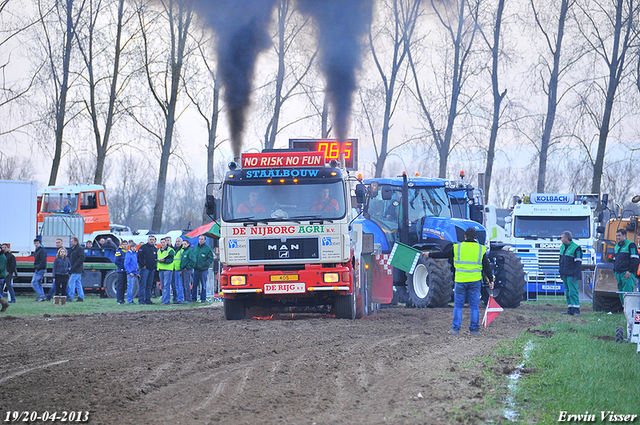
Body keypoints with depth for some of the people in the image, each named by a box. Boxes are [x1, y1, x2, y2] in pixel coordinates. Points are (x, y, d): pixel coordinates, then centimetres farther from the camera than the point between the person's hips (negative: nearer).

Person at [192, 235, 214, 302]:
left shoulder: (208, 248, -3)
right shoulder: (195, 247, 13)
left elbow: (210, 259, -5)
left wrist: (204, 265, -13)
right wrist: (193, 264, 5)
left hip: (203, 270, -4)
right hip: (195, 269, 4)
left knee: (203, 285, 2)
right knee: (194, 285, 6)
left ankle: (203, 299, 7)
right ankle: (193, 298, 13)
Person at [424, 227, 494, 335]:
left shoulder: (457, 248, -1)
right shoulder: (481, 249, 2)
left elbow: (443, 254, 10)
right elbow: (487, 267, 5)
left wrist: (430, 254, 25)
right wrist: (491, 280, 12)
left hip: (460, 281, -1)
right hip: (475, 281, 1)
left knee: (458, 305, 7)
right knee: (474, 306, 7)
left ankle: (455, 328, 6)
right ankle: (474, 329, 8)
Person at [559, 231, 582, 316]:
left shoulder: (575, 248, -10)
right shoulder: (562, 247, 16)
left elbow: (578, 263, -12)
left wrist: (576, 276, -16)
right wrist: (561, 273, 18)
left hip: (572, 275, -8)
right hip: (565, 275, 8)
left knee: (573, 292, -10)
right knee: (567, 292, 8)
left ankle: (576, 310, -8)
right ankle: (570, 309, 12)